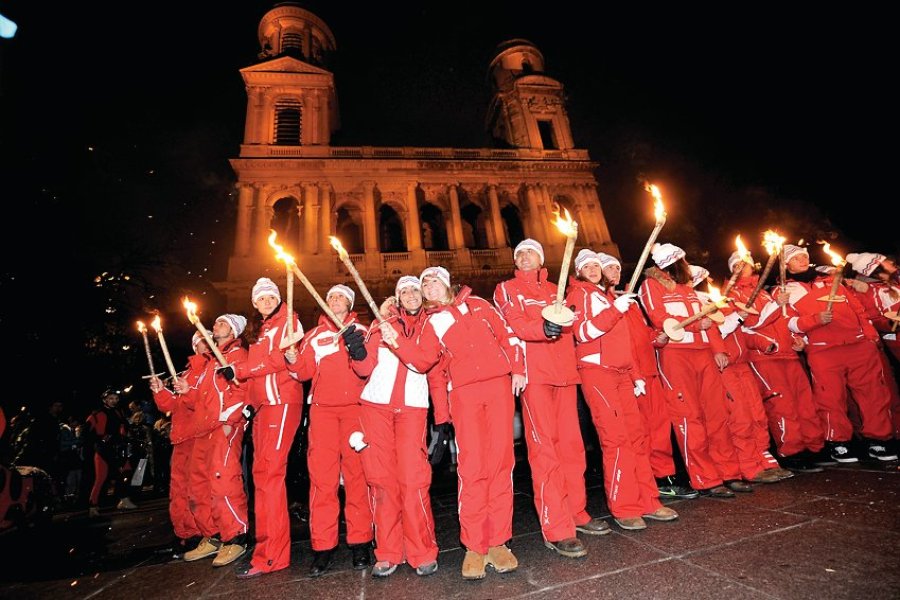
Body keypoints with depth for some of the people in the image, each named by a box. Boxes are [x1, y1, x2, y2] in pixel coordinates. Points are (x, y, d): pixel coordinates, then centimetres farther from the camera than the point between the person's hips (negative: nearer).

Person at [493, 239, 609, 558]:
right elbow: (515, 325, -11)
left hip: (565, 373, 6)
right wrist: (543, 328, -28)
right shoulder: (507, 289, 6)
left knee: (571, 445, 10)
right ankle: (556, 531, -2)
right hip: (534, 376, -5)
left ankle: (576, 514, 24)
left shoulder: (555, 290, 22)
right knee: (544, 449, -7)